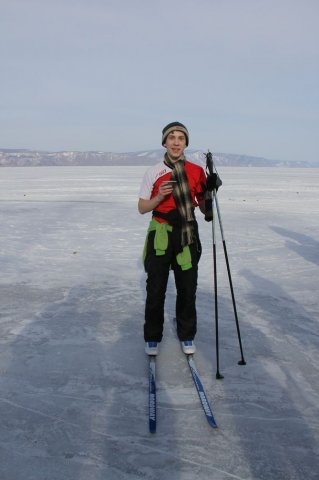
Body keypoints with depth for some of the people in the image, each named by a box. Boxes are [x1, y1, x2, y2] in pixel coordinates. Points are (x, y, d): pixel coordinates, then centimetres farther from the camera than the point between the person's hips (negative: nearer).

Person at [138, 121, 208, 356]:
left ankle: (187, 336, 27)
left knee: (187, 289, 9)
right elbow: (142, 208, 3)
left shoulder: (197, 171, 3)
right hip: (160, 236, -1)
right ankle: (153, 338, 23)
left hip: (188, 235, 1)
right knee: (156, 290, 6)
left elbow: (205, 208, 4)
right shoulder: (153, 172, 0)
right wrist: (159, 197, -15)